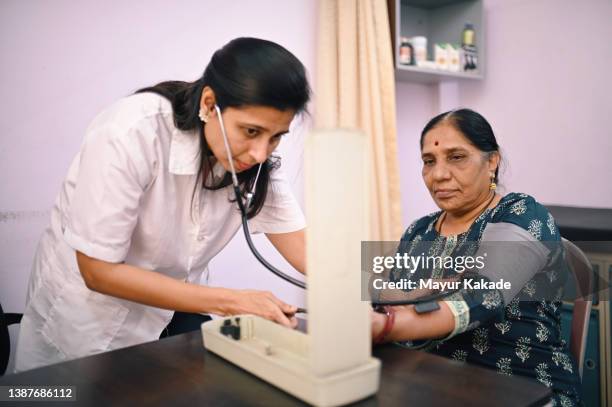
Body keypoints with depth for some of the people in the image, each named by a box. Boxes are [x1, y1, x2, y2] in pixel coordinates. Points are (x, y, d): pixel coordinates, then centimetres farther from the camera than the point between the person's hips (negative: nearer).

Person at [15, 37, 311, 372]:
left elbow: (306, 248, -13)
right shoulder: (130, 134, -28)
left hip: (172, 312, 3)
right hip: (89, 322, -2)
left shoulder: (256, 160, -13)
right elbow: (99, 271, -24)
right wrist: (229, 302, -28)